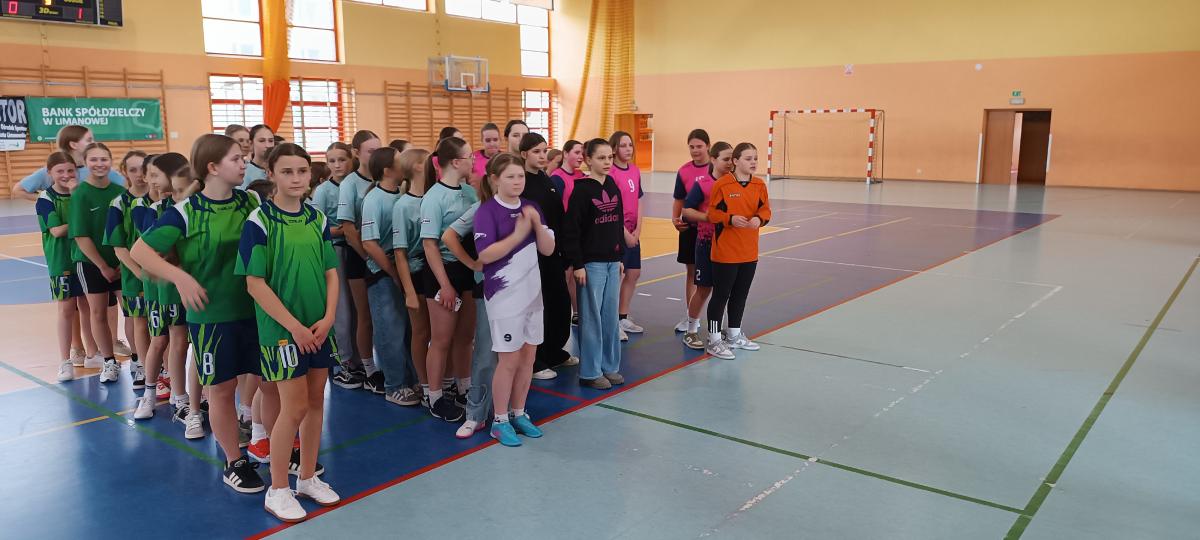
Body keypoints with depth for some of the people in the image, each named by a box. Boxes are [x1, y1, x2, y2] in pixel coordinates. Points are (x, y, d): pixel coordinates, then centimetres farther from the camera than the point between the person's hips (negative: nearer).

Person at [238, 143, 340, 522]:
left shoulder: (318, 219, 6)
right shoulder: (259, 221, -10)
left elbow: (331, 273, 8)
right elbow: (255, 284, -13)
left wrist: (327, 319, -6)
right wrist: (294, 326, -15)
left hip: (319, 327, 5)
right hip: (281, 329, -5)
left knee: (316, 402, 11)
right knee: (294, 407, -3)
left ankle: (307, 477, 28)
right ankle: (278, 490, 14)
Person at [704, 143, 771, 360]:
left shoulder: (760, 185, 5)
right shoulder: (722, 184, -12)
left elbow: (765, 209, 6)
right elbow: (712, 212, -9)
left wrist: (759, 218, -16)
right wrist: (730, 219, -25)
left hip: (749, 252, 6)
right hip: (725, 252, -6)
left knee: (740, 294, 18)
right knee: (721, 295, 2)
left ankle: (734, 335, 34)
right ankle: (714, 340, 12)